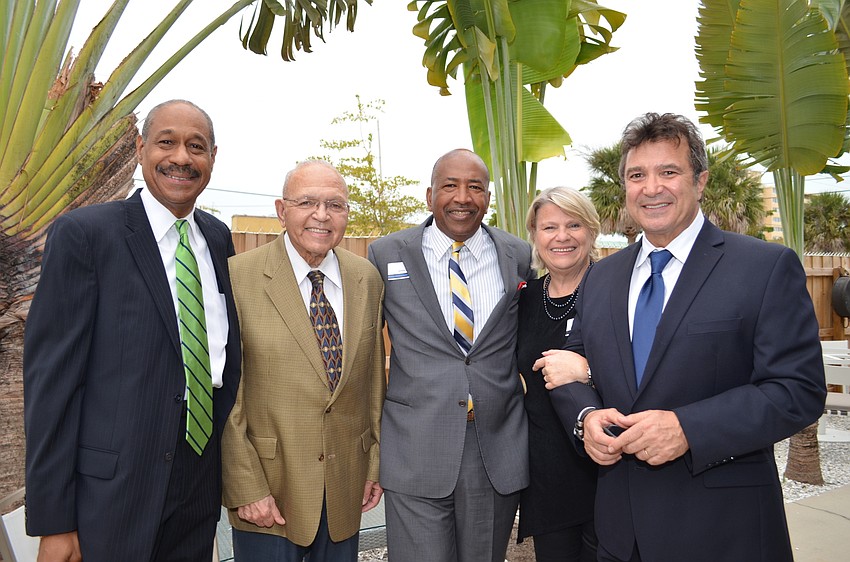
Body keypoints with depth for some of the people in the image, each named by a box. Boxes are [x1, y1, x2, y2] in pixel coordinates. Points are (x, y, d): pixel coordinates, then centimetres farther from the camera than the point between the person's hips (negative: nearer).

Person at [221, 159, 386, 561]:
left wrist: (376, 463, 8)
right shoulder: (239, 276, -12)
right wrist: (246, 489, -12)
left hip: (346, 488, 4)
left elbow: (373, 377, 7)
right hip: (266, 493, -3)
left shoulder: (367, 279, 2)